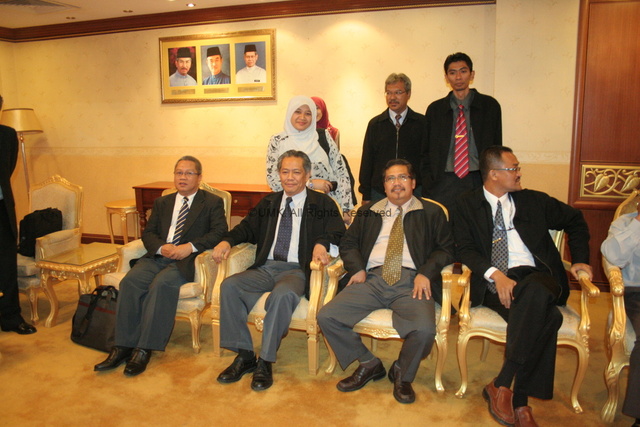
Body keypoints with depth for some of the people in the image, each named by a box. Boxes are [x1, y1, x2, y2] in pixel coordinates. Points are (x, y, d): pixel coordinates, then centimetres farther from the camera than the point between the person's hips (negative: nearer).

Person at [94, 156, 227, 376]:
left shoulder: (212, 203, 8)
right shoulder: (162, 202, 23)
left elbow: (219, 232, -6)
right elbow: (148, 233, 14)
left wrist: (190, 247, -18)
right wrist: (161, 247, -9)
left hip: (186, 260, -4)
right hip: (157, 257, 5)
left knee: (162, 283, -32)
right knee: (130, 281, -23)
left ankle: (144, 349, -25)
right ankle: (123, 347, -19)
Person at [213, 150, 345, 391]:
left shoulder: (322, 204, 8)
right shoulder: (268, 203, 22)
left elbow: (337, 233, -3)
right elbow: (248, 227, 18)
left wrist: (322, 243, -26)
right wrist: (227, 241, -3)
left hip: (297, 270, -4)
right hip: (265, 268, 5)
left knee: (283, 294, -36)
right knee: (229, 286, -20)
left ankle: (265, 362, -20)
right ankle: (244, 356, -10)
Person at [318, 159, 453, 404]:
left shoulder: (432, 213, 16)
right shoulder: (368, 213, 23)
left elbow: (446, 248, 8)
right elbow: (347, 243, 19)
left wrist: (425, 273, -9)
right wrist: (357, 268, -2)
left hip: (411, 281, -2)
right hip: (372, 278, 3)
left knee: (424, 329, -31)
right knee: (326, 317, -17)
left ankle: (402, 374, 4)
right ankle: (368, 364, 8)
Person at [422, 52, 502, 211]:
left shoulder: (489, 105, 7)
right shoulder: (435, 109, 9)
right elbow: (426, 152, 11)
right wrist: (428, 186, 1)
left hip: (478, 182, 0)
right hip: (443, 184, 0)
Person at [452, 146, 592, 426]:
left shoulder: (533, 201, 19)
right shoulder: (467, 205, 10)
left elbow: (575, 220, 30)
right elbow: (464, 249, -1)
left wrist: (580, 259, 16)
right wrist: (494, 274, -17)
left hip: (535, 278, 2)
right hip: (492, 285, -2)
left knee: (535, 293, -38)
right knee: (544, 317, -34)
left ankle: (501, 386, -33)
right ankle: (520, 400, -25)